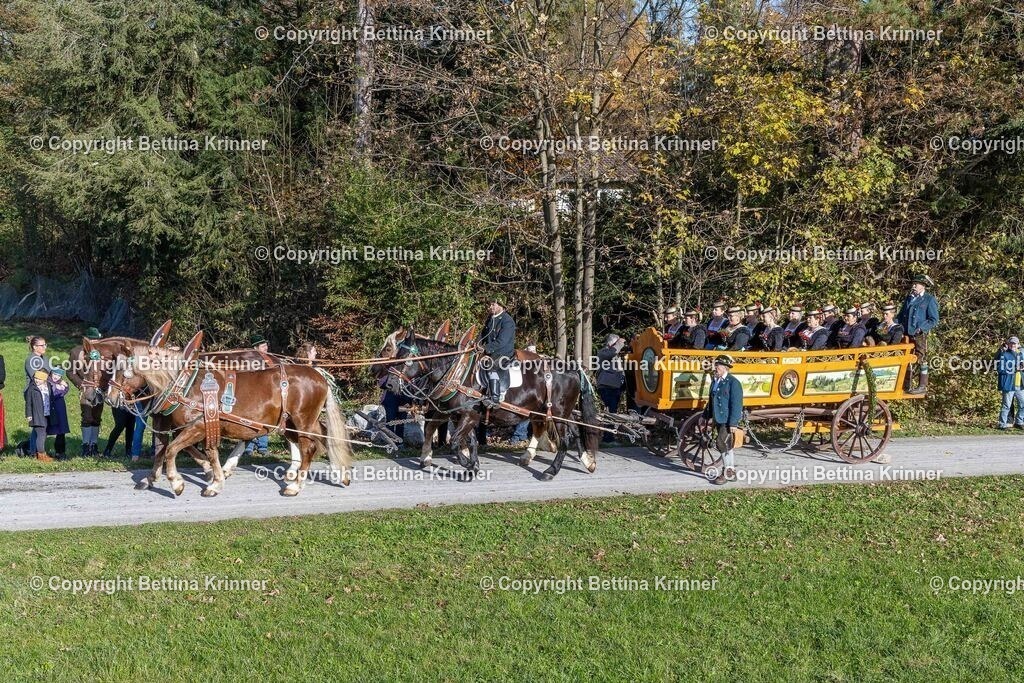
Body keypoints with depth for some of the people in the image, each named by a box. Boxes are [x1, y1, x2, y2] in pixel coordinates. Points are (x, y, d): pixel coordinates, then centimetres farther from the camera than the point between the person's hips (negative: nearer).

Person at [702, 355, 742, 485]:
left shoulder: (733, 382, -13)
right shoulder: (715, 381, 13)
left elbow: (736, 404, -17)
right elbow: (711, 400, 22)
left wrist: (733, 423, -21)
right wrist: (707, 417, 22)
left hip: (728, 421, -8)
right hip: (718, 420, 8)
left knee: (722, 443, -15)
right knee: (726, 445, 14)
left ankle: (727, 472, -5)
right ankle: (731, 471, 25)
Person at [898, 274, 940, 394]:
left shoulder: (929, 300, -4)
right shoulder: (909, 298, 15)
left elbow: (934, 320, -8)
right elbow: (901, 315, 22)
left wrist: (921, 328, -18)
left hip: (920, 335, -7)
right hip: (907, 334, 7)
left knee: (922, 359, -2)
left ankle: (922, 386, 3)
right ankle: (906, 385, 21)